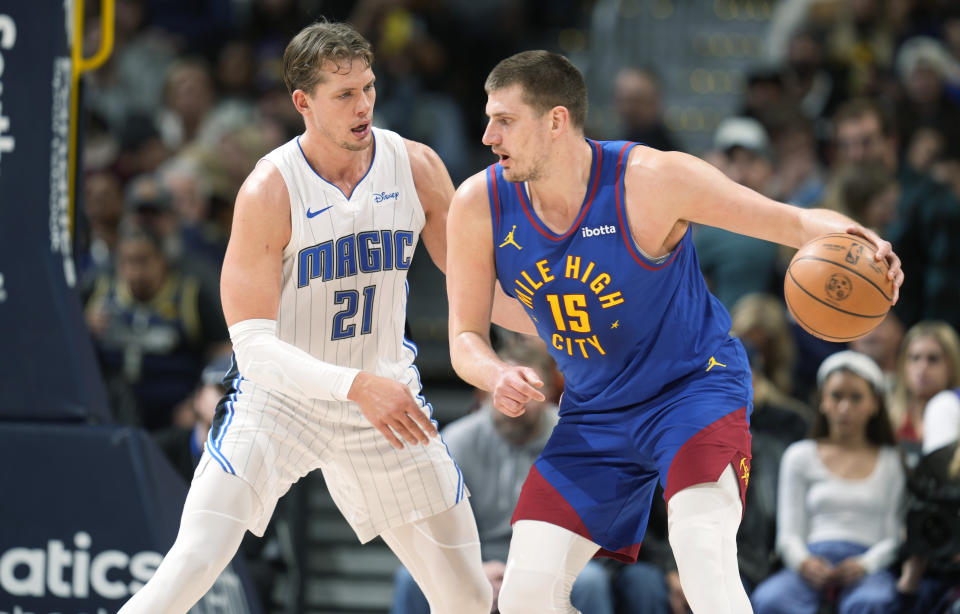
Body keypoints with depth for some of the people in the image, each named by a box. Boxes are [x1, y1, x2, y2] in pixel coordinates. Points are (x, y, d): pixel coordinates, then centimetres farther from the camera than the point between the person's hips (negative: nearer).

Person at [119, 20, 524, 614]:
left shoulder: (417, 167, -8)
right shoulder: (269, 192, -21)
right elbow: (253, 343, -25)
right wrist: (356, 385, -39)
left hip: (385, 397, 4)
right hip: (279, 393, -4)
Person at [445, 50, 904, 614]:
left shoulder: (652, 179, -22)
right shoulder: (480, 206, -11)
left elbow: (790, 220, -16)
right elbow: (466, 336, -2)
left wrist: (850, 239, -39)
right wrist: (497, 376, -26)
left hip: (694, 384, -5)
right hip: (594, 413, 5)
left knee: (703, 555, -30)